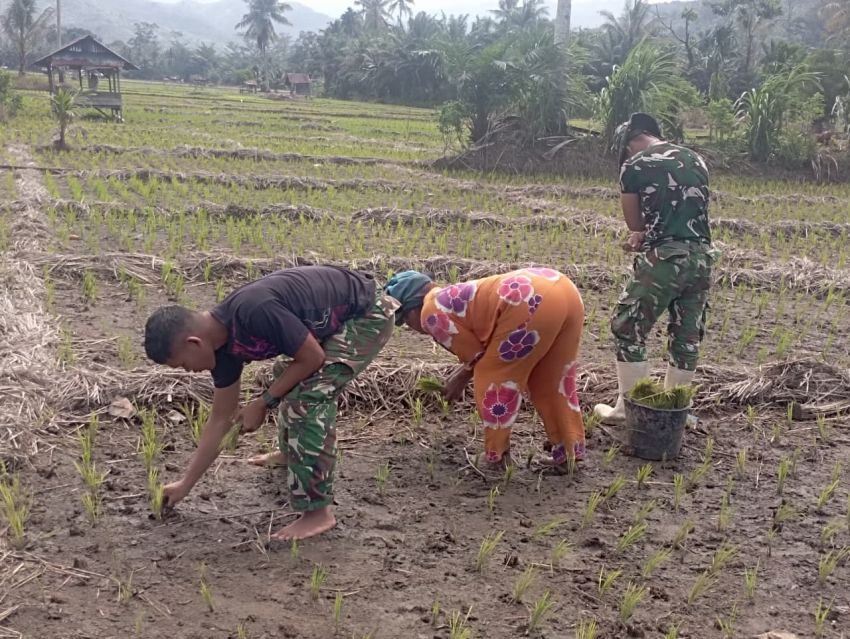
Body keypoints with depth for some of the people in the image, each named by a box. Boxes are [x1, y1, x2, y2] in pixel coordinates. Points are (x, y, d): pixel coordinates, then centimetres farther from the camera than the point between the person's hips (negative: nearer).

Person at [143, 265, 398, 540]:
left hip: (368, 313, -9)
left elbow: (312, 359, -22)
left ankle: (318, 512, -10)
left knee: (310, 395, -17)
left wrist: (262, 403, -13)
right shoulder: (224, 343, -3)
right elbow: (221, 419, 6)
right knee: (290, 381, 20)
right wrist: (185, 483, 10)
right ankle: (292, 453, 48)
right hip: (338, 315, 9)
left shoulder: (255, 312, -33)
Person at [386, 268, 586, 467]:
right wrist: (461, 375, 39)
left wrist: (462, 378, 29)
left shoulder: (432, 313, 6)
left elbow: (475, 354, 10)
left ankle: (497, 456, 18)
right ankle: (571, 449, 29)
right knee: (553, 378, 23)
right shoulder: (455, 297, 31)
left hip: (532, 304, -9)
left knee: (493, 377, 8)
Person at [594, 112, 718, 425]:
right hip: (701, 256, 6)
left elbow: (633, 221, 4)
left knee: (628, 329, 6)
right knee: (687, 336, 12)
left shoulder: (634, 166, -1)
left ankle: (628, 407, 10)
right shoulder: (695, 160, 16)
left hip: (665, 258, -6)